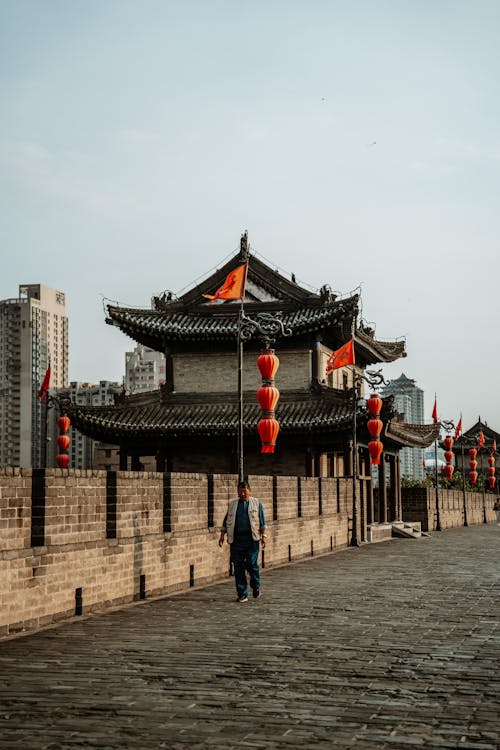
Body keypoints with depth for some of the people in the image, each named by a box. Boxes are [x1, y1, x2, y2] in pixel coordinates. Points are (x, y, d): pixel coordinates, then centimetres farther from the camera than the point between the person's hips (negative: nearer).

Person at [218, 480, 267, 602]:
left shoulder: (256, 503, 8)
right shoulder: (232, 504, 14)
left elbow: (262, 521, 6)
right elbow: (226, 521, 16)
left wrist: (263, 536, -2)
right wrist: (222, 535, 10)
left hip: (252, 539, -2)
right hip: (236, 540, 2)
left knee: (252, 563, -9)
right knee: (238, 567, -1)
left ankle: (256, 586, 18)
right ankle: (242, 594, 5)